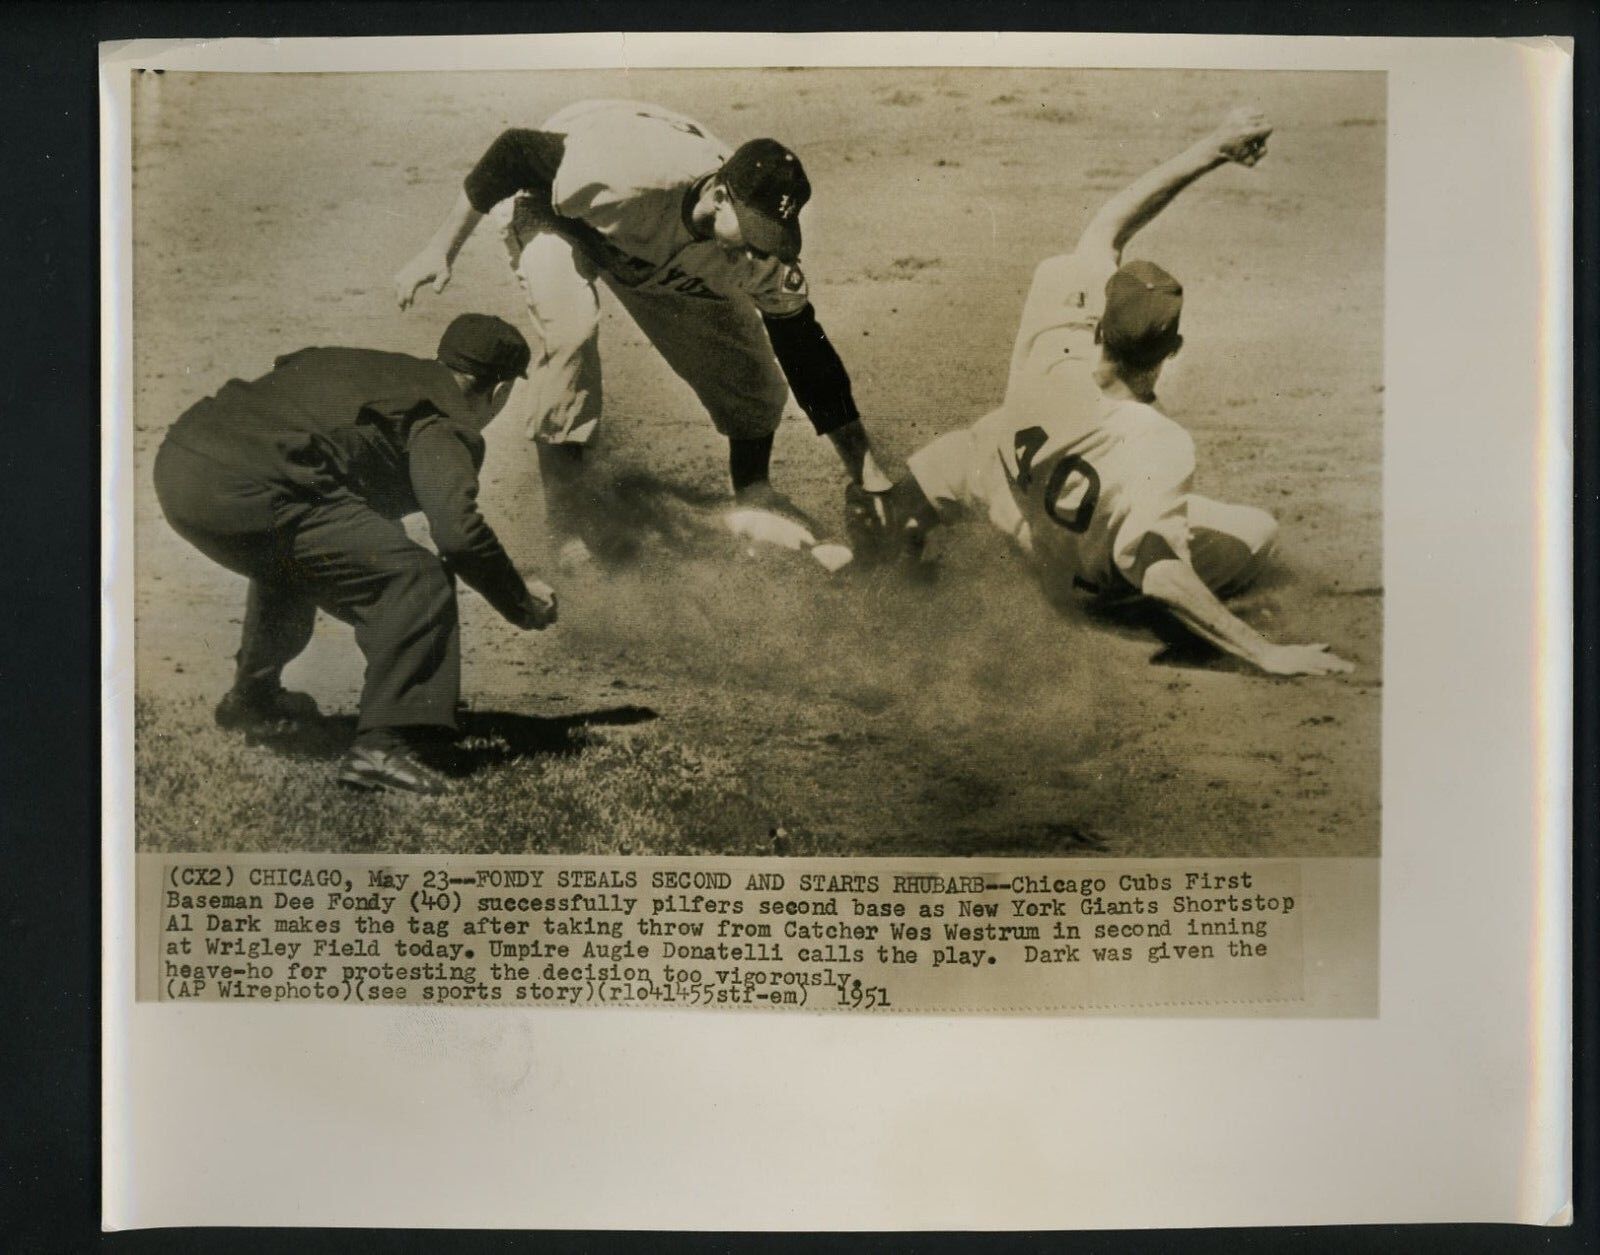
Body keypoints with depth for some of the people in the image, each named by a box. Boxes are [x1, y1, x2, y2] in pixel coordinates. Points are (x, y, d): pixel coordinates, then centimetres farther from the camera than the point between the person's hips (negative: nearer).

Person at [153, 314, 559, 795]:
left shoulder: (375, 368, 27)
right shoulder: (443, 417, 1)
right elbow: (458, 531, -14)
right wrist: (521, 601, 1)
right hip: (245, 492, -10)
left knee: (289, 554, 38)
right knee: (417, 579, -9)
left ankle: (252, 696, 50)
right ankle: (381, 744, -17)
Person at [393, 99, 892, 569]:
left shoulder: (759, 248, -27)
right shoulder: (624, 173, -44)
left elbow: (806, 351, -20)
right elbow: (512, 153, -31)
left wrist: (867, 473, -20)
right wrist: (442, 249, -25)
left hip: (659, 257, 4)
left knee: (752, 375, -6)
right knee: (570, 327, -34)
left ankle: (754, 491, 21)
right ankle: (563, 502, -15)